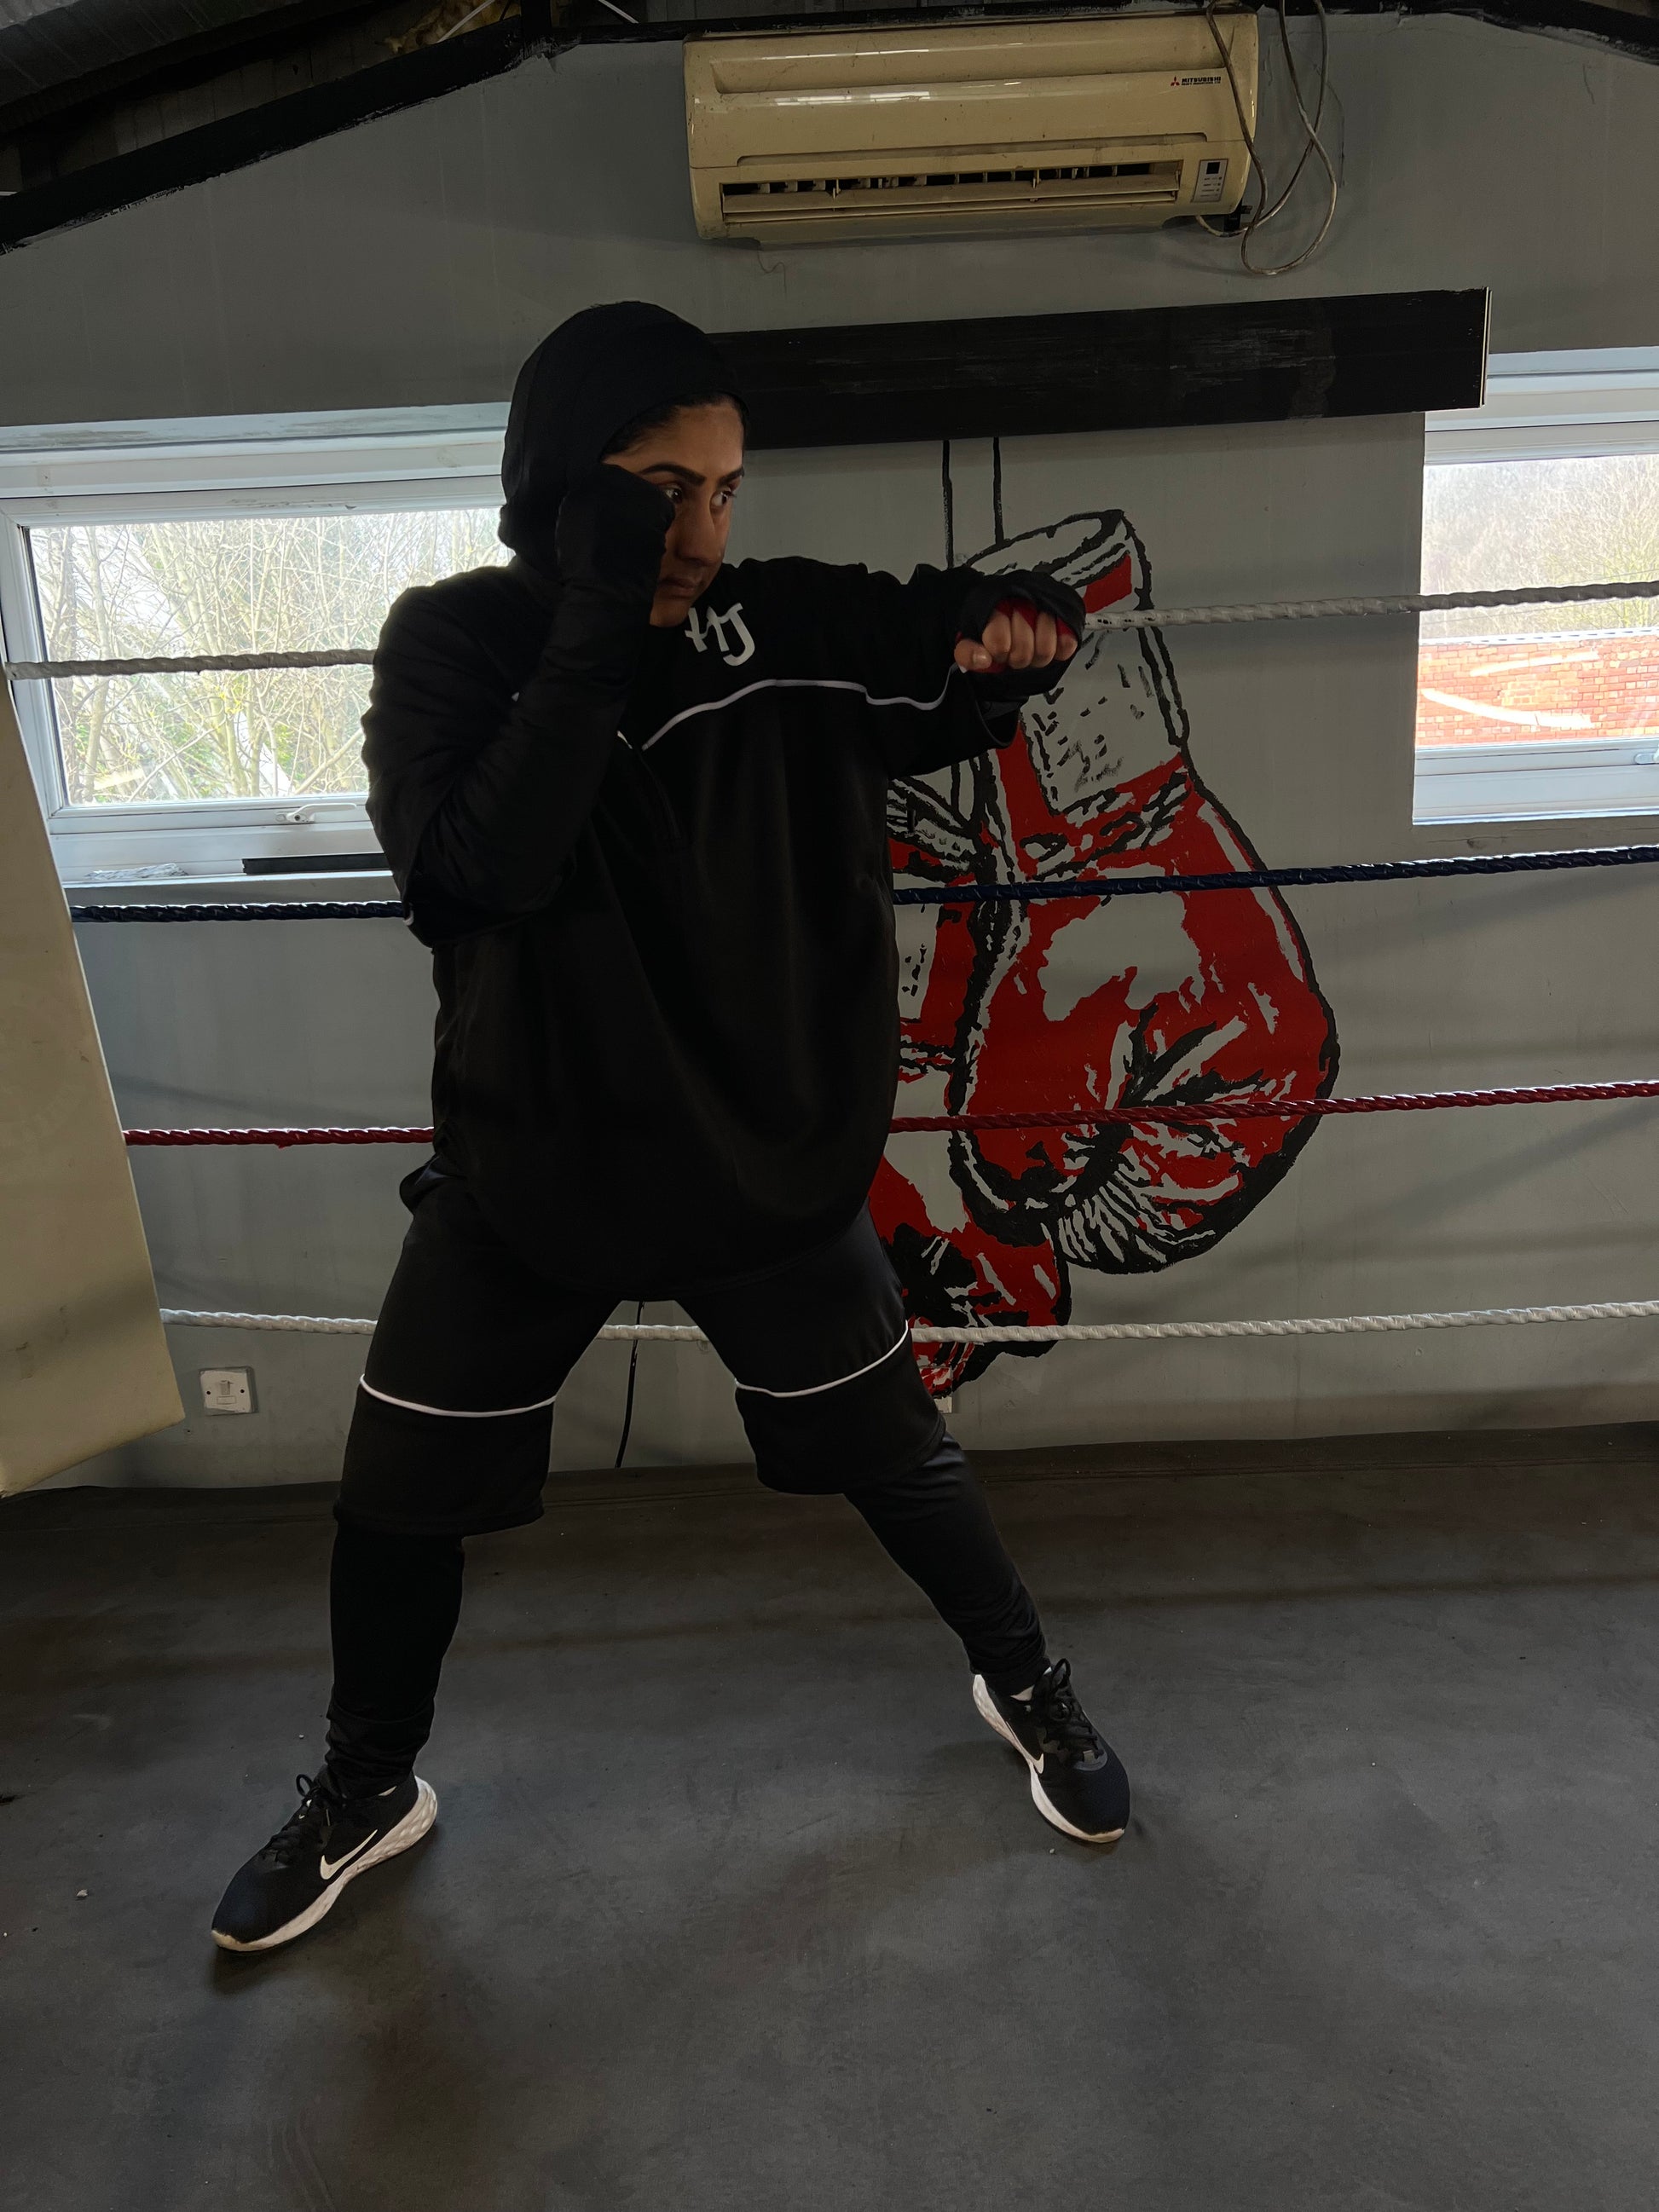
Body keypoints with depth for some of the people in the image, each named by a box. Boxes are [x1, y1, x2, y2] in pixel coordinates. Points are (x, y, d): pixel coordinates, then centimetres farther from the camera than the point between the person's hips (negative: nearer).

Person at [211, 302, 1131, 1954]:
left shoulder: (800, 629, -9)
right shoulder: (455, 642, -11)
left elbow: (973, 672, 2)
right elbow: (477, 866, -27)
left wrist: (1011, 625, -22)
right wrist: (598, 623, -28)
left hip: (773, 1169, 0)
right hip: (526, 1175, 1)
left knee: (892, 1452, 12)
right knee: (399, 1497, 10)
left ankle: (1027, 1689, 41)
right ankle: (367, 1796, 38)